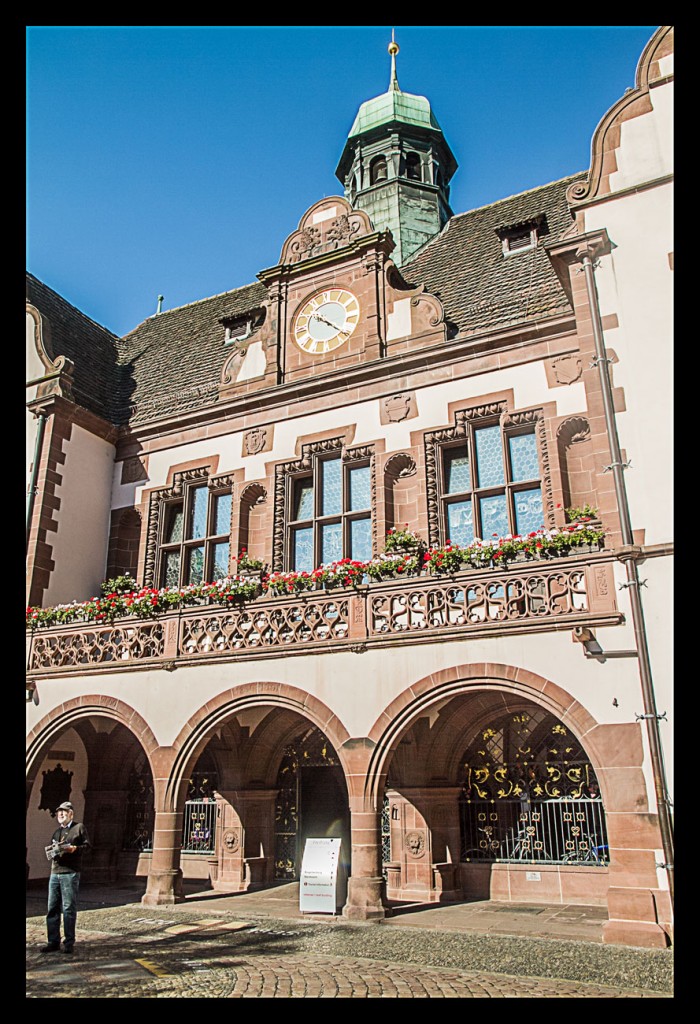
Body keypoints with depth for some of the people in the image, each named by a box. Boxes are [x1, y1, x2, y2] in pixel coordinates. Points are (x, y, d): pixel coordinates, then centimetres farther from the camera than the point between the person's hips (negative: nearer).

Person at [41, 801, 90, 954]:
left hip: (70, 873, -6)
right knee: (52, 908, 5)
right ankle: (53, 941, 13)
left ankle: (69, 942, 4)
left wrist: (74, 848, -20)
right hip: (55, 873, 6)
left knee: (69, 908, -3)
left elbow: (87, 845, -3)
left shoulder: (79, 827, 2)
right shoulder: (57, 831, 21)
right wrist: (51, 852, 5)